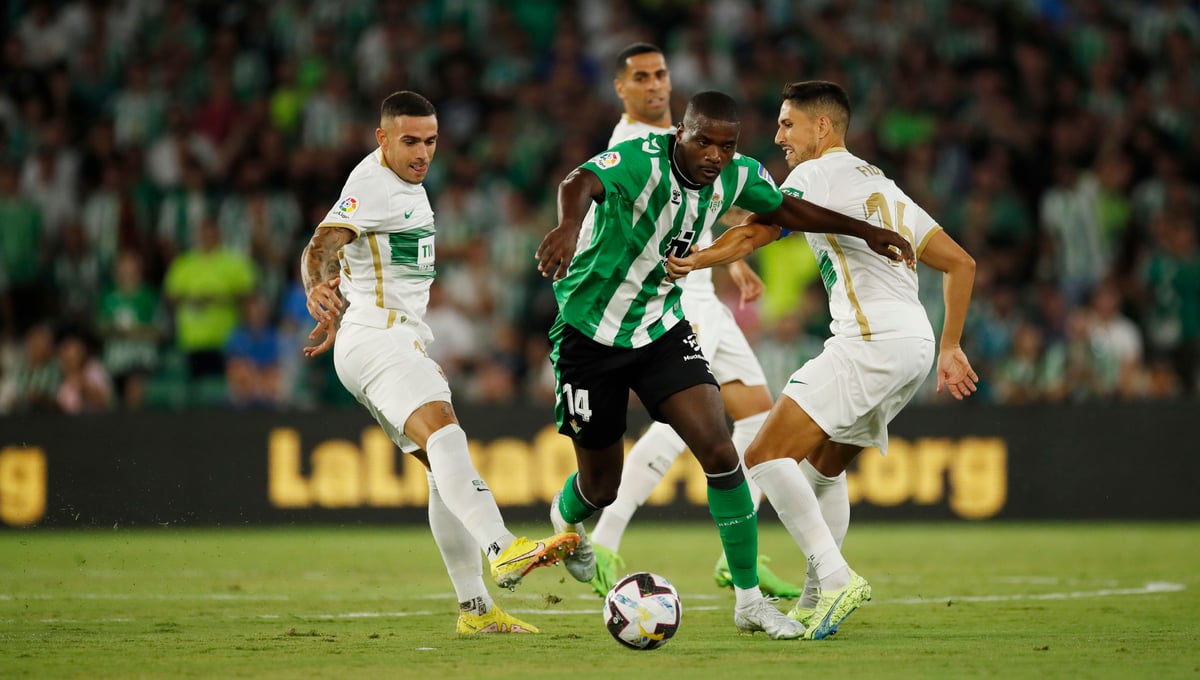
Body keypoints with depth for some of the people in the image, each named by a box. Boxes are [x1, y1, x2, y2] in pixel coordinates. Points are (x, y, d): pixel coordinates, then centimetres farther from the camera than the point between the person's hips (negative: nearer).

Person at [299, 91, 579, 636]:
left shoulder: (406, 185, 19)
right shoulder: (371, 185, -12)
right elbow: (320, 247, -26)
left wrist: (336, 316, 40)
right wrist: (318, 289, -46)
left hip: (405, 340, 11)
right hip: (377, 338, -11)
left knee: (445, 468, 10)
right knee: (444, 432, -31)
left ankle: (476, 610, 13)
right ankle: (504, 551, -52)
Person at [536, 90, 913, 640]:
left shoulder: (736, 177, -8)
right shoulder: (641, 160, -27)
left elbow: (784, 209, 14)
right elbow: (581, 182, -49)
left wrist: (866, 231, 10)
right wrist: (569, 225, -71)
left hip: (662, 328, 4)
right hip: (591, 332, -4)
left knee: (720, 453, -13)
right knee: (601, 486, 8)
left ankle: (749, 600, -3)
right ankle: (565, 518, 48)